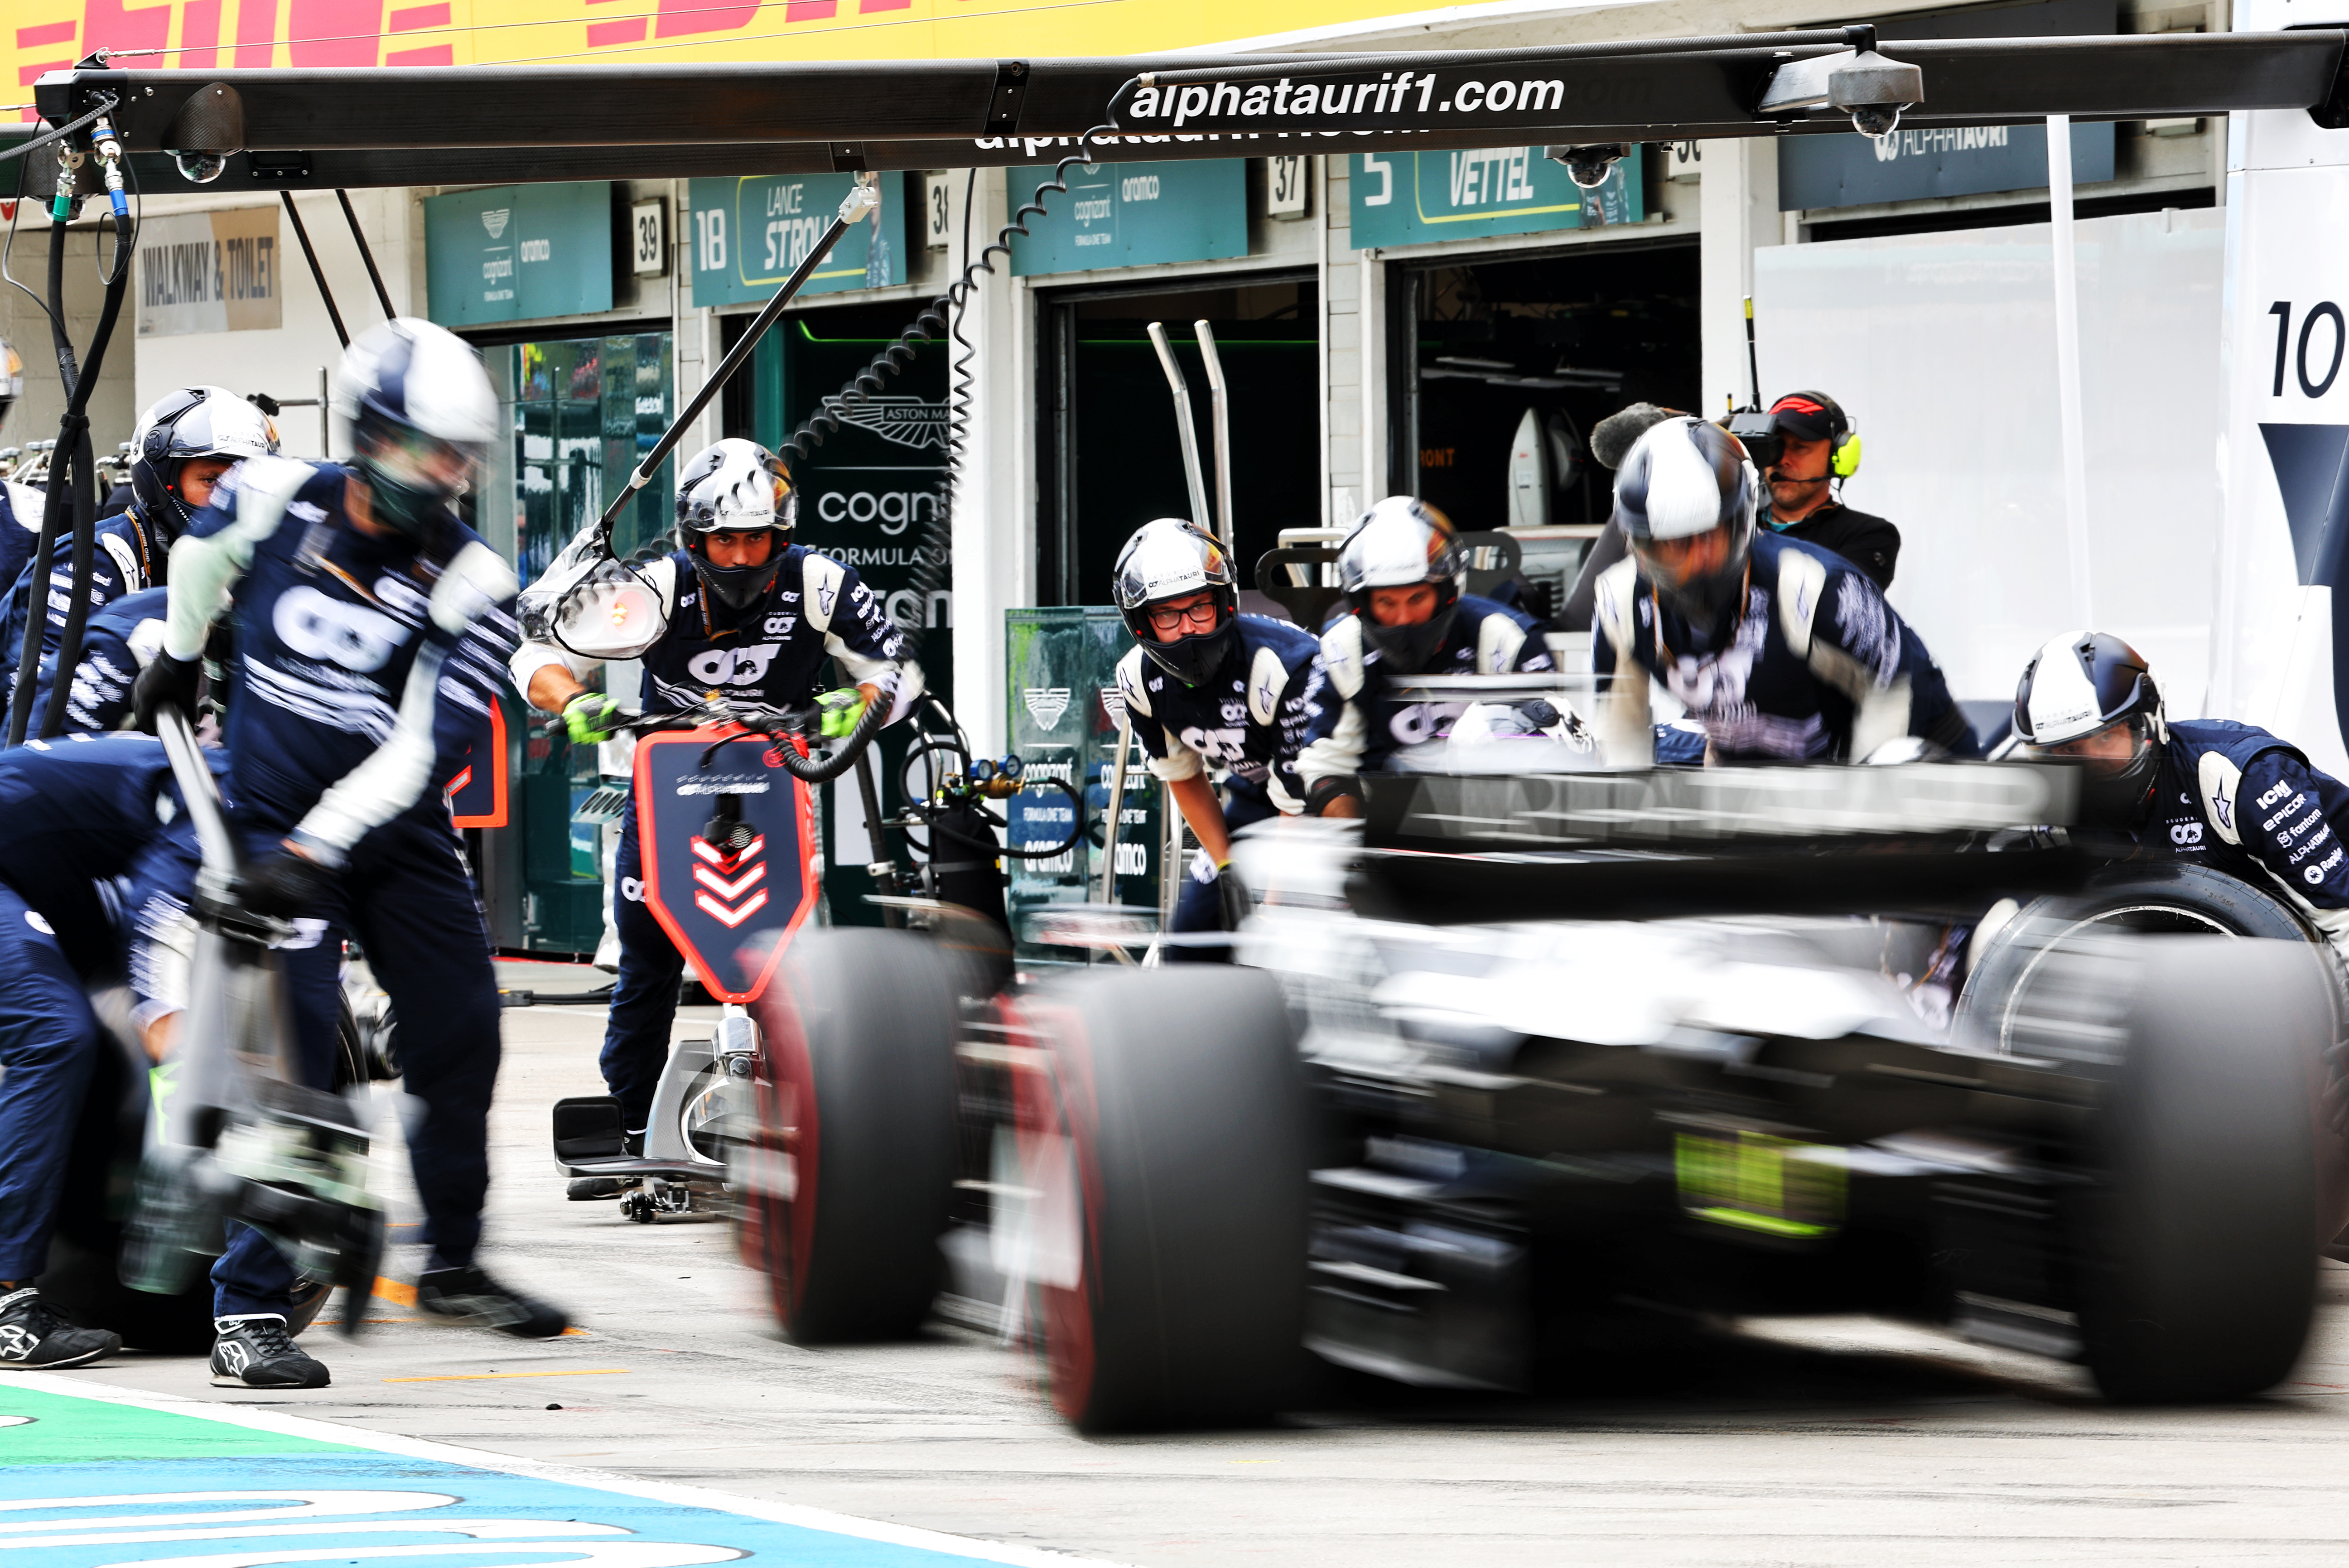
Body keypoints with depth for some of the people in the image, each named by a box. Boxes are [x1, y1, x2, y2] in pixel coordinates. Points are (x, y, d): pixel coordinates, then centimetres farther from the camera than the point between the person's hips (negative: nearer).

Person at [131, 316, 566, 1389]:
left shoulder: (467, 587, -12)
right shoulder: (271, 503, -10)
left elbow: (424, 749, -19)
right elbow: (198, 560, 15)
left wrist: (318, 847, -27)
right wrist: (178, 659, 31)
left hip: (399, 837, 2)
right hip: (272, 824, -2)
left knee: (461, 1038, 6)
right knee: (289, 1054, -14)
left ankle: (453, 1267, 28)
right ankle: (247, 1311, -12)